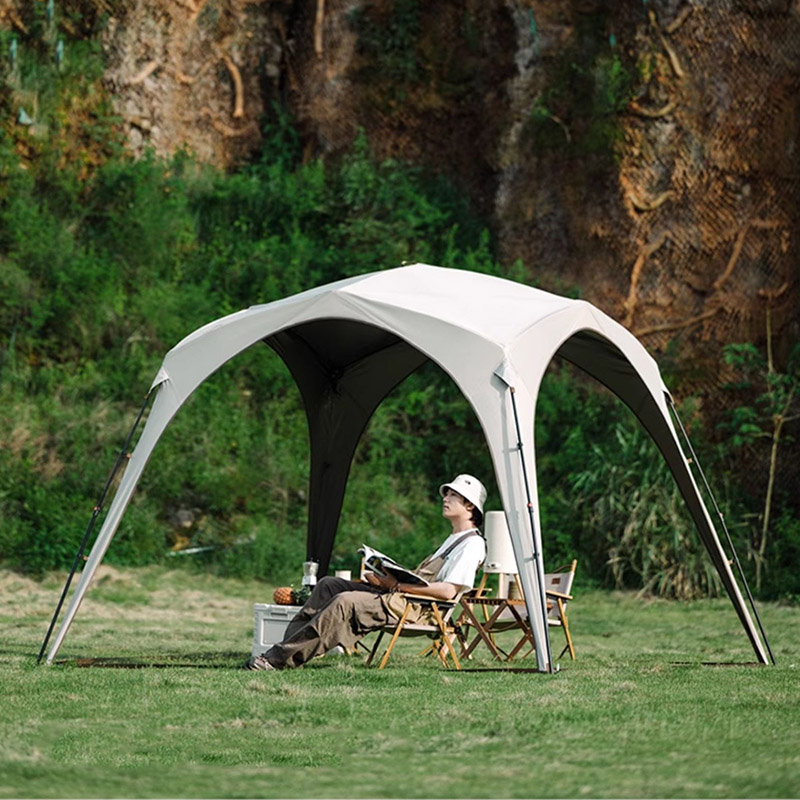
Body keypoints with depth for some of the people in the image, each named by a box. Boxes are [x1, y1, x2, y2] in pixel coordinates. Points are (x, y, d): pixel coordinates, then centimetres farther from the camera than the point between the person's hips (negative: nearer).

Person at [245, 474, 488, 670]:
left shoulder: (472, 544, -6)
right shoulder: (453, 540, 28)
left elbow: (448, 591, -19)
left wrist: (400, 584, -17)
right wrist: (389, 580, 6)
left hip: (413, 608, -11)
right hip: (397, 595, 11)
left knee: (344, 602, -27)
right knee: (329, 585, 4)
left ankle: (280, 658, -28)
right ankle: (290, 643, -7)